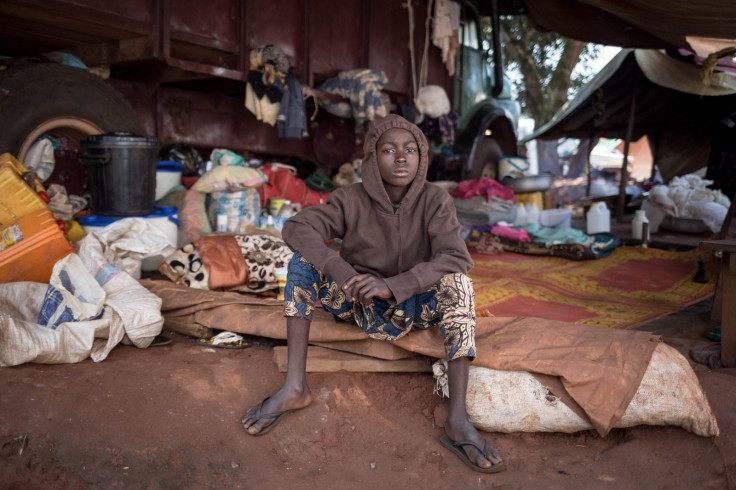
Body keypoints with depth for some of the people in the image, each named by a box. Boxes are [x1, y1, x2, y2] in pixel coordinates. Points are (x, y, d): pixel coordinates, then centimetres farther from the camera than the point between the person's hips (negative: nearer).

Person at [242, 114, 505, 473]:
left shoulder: (435, 200, -12)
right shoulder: (352, 199, -11)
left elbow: (457, 257, -26)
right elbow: (296, 227, -23)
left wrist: (390, 285, -39)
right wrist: (342, 273, -39)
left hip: (411, 308, -1)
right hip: (358, 306, 1)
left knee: (456, 281, -29)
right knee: (304, 258, -20)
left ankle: (457, 420, -36)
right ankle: (294, 387, -24)